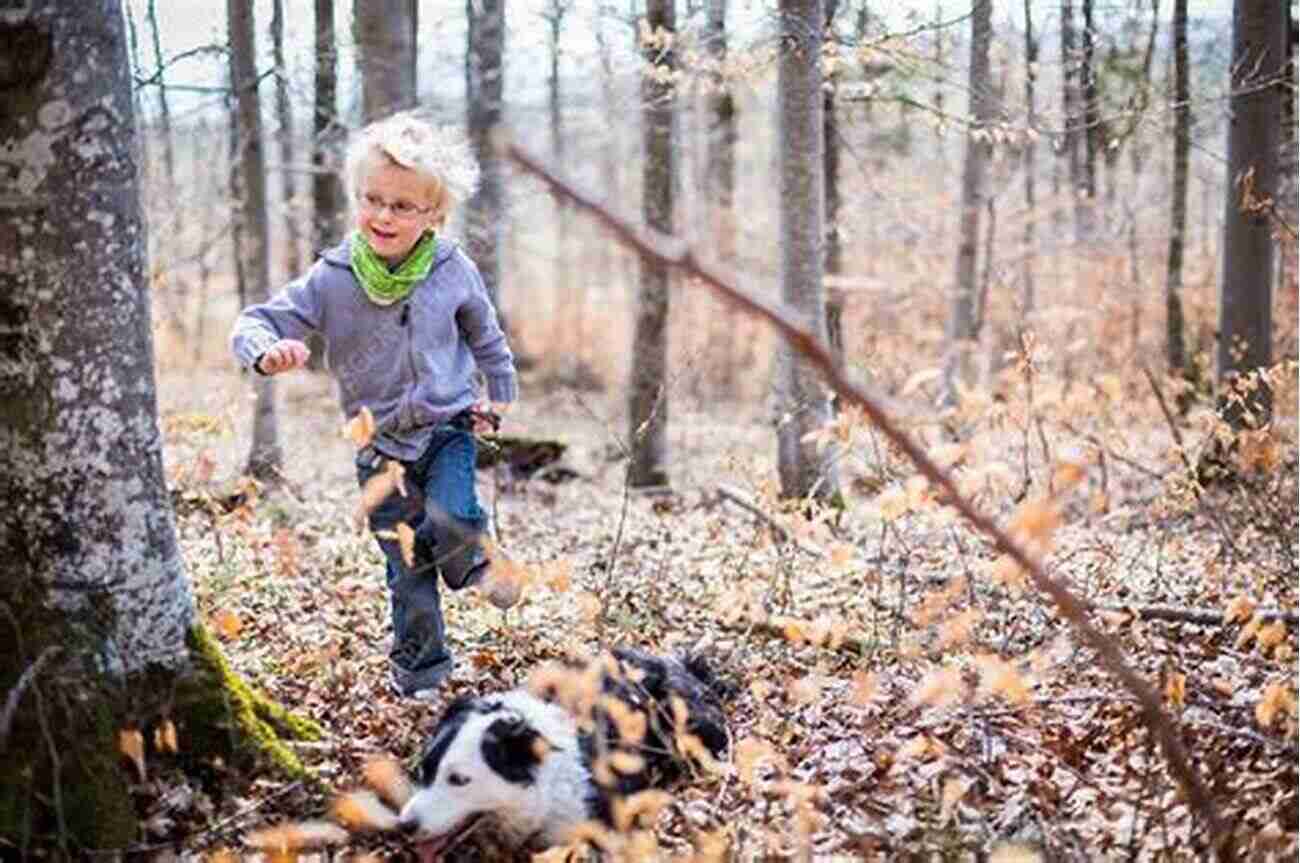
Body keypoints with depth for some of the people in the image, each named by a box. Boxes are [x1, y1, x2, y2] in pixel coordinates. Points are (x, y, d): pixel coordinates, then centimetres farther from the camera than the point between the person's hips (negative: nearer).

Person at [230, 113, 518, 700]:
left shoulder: (453, 272, -7)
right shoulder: (330, 280, -12)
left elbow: (486, 336, 10)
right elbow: (256, 322, -14)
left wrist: (500, 395, 10)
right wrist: (267, 351, -36)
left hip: (448, 427, 0)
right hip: (382, 445, 0)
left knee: (451, 523, -26)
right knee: (407, 571, 5)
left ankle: (471, 554, 10)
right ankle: (419, 671, 25)